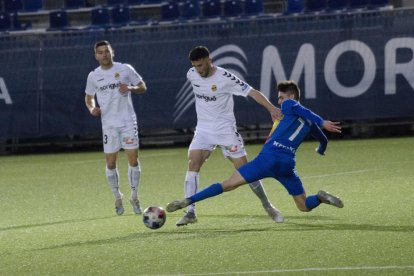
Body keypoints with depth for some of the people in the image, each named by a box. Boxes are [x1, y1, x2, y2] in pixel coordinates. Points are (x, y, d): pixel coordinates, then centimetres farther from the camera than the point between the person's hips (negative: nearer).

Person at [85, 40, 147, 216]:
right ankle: (117, 198, 18)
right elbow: (89, 97, 19)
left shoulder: (125, 69, 0)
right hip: (108, 124, 1)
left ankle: (134, 197, 9)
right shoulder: (93, 76, 5)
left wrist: (130, 88, -14)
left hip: (128, 121, -1)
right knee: (110, 163, 1)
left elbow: (143, 87, 7)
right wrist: (92, 108, -3)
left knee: (133, 159, -5)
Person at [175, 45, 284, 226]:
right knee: (193, 164, -14)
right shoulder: (191, 75, -2)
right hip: (203, 129, 4)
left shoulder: (225, 78, -18)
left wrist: (271, 108, -34)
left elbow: (252, 92, -21)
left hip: (226, 129, -4)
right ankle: (190, 213, -13)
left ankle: (268, 206, 13)